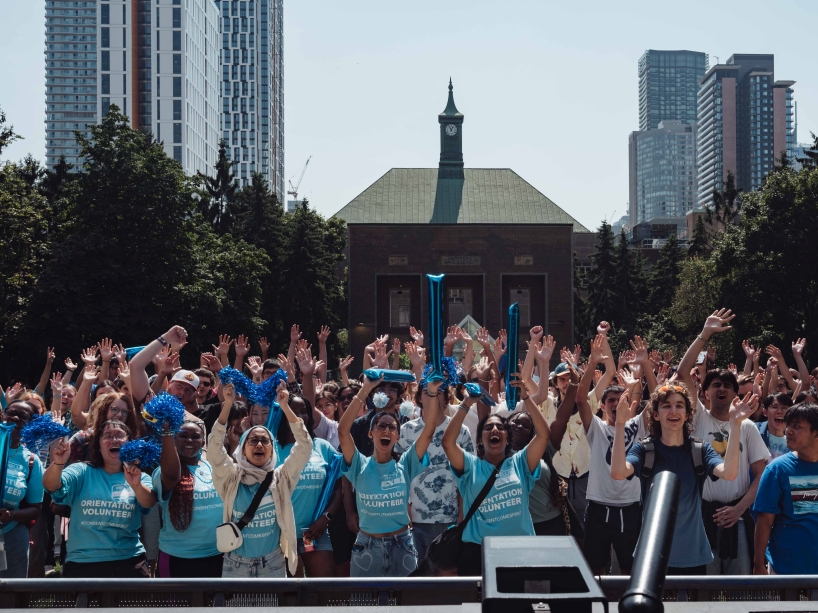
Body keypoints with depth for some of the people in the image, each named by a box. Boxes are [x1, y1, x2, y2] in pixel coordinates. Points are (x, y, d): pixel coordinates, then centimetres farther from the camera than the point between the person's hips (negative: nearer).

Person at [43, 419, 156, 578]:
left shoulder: (139, 477, 5)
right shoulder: (82, 471, 3)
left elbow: (149, 502, -15)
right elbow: (51, 486, -14)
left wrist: (136, 485, -36)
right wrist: (57, 463, -34)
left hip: (128, 562, 1)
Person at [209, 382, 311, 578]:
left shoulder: (280, 478, 1)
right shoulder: (232, 477, 0)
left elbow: (304, 445, -9)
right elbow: (214, 446, -14)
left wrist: (284, 405, -17)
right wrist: (228, 404, -22)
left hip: (273, 563, 0)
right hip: (236, 563, 0)